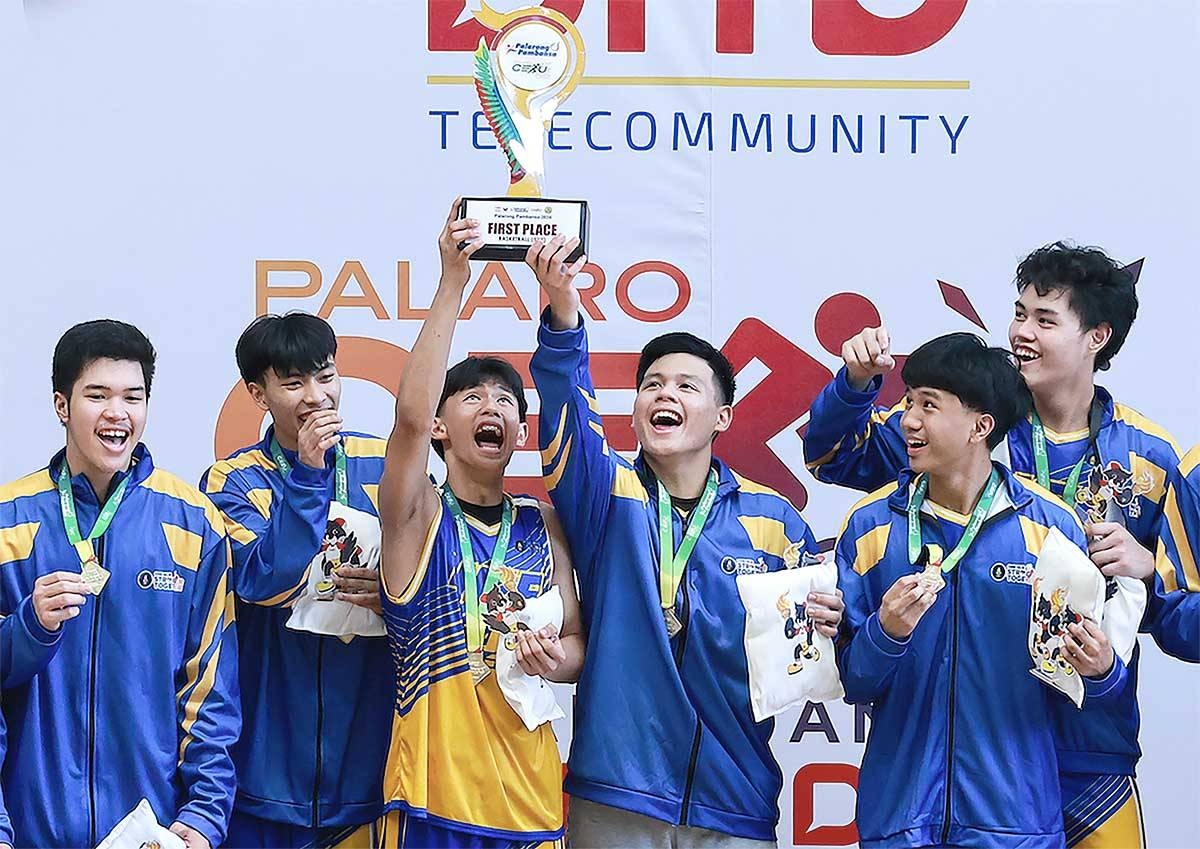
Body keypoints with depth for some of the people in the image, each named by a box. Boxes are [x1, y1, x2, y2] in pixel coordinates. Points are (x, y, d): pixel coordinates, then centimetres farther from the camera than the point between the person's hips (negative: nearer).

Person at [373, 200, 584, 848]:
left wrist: (555, 660, -10)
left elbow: (577, 644, 15)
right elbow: (410, 415, -19)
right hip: (433, 797, -4)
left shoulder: (544, 525, 11)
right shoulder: (418, 518, -1)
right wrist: (453, 282, -24)